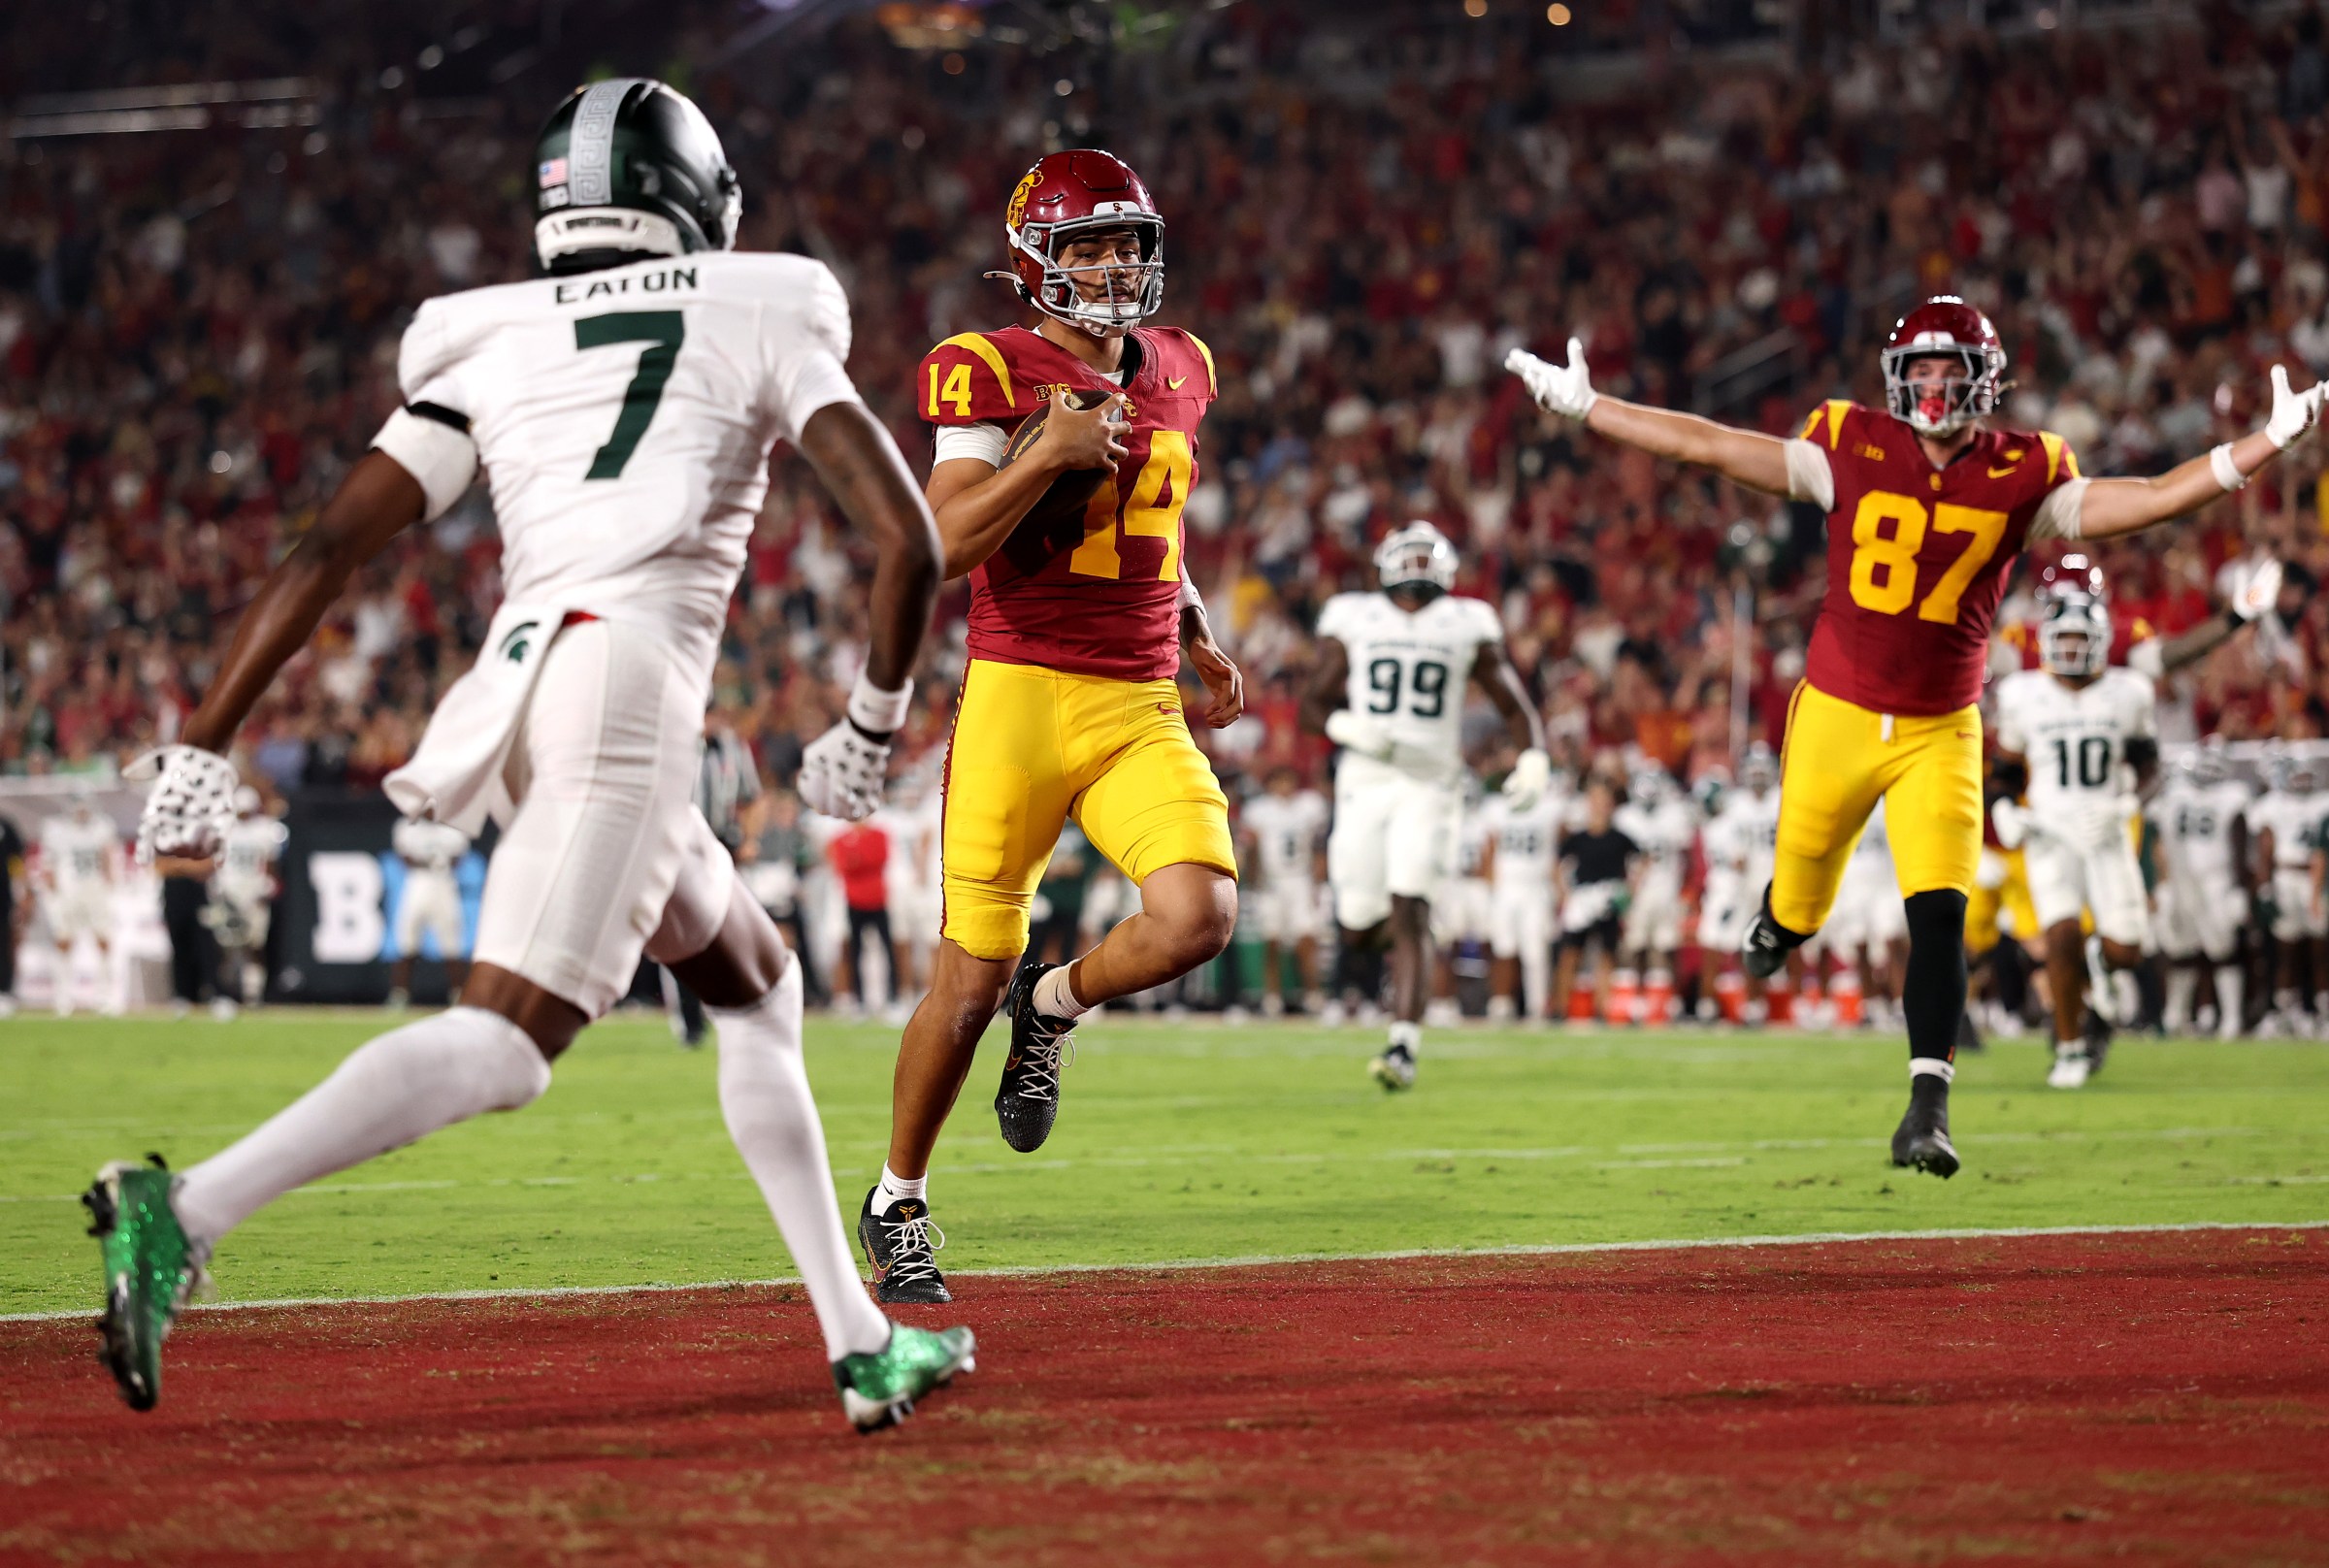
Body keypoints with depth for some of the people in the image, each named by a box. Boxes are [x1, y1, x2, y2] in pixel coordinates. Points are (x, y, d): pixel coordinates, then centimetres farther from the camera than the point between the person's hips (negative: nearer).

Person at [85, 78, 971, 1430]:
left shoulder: (491, 352, 20)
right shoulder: (762, 321, 13)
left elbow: (327, 554, 11)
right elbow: (908, 542, 5)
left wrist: (204, 745, 9)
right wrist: (872, 727, 18)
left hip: (514, 694, 6)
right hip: (631, 675, -6)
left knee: (758, 988, 22)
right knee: (504, 1044, -16)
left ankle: (863, 1343, 18)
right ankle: (185, 1213, -33)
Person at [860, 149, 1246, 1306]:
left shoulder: (1177, 374, 13)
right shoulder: (992, 376, -6)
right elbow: (948, 546, -14)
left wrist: (1198, 639, 20)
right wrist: (1050, 451, -21)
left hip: (1142, 711, 4)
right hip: (1020, 693, -4)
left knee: (1199, 916, -20)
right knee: (971, 977, 0)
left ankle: (1053, 1006, 13)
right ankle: (897, 1206, 20)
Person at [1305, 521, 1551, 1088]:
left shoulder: (1467, 627, 5)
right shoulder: (1353, 621, 5)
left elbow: (1515, 705, 9)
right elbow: (1314, 703, 9)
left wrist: (1534, 759, -9)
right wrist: (1348, 728, -13)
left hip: (1430, 786, -1)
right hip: (1365, 780, 1)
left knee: (1409, 916, -15)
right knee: (1358, 927, 1)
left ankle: (1404, 1046, -17)